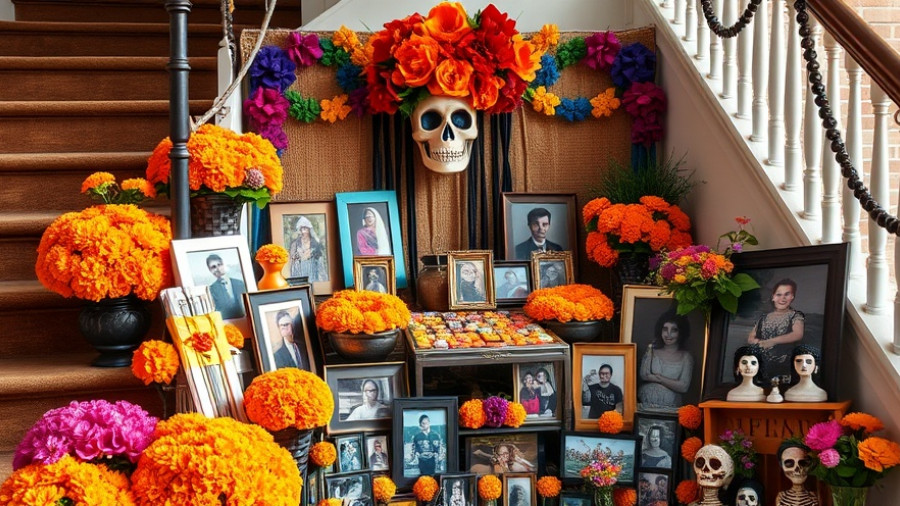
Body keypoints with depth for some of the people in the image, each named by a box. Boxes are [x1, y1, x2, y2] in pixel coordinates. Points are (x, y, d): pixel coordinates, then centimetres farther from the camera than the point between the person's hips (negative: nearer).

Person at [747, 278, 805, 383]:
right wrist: (758, 341, -5)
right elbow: (750, 339, 19)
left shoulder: (796, 316, 5)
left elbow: (798, 334, -13)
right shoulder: (764, 318, 17)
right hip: (761, 365, 3)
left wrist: (772, 341, -23)